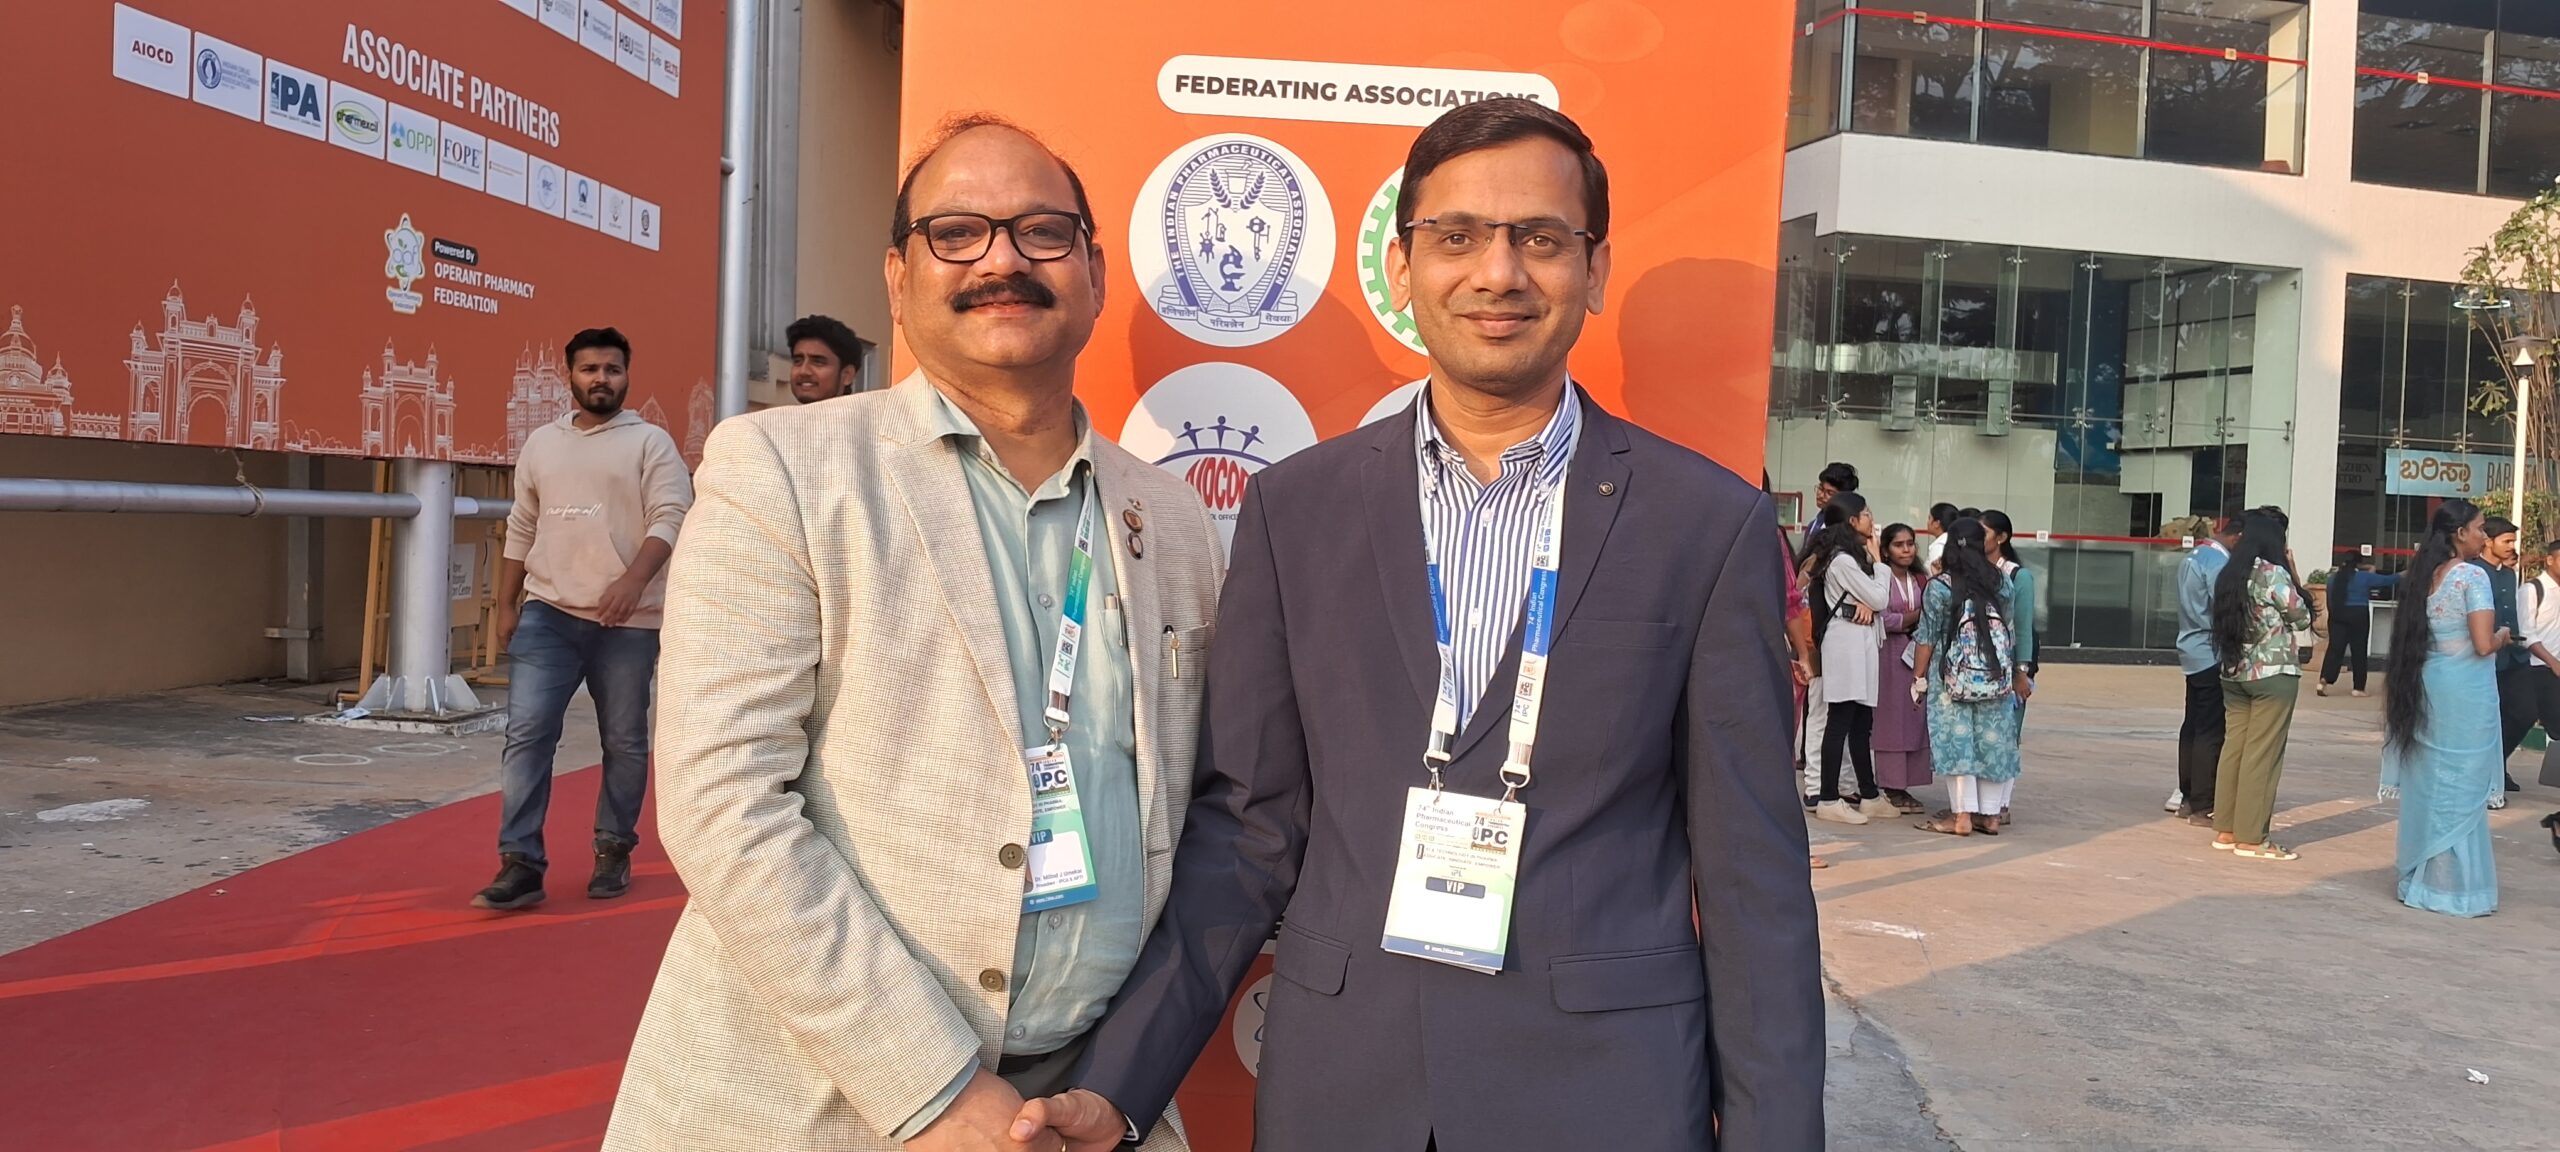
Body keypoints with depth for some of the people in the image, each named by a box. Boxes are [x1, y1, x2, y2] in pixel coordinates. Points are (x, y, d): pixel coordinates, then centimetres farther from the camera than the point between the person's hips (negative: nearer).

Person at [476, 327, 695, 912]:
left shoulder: (651, 442, 0)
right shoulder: (541, 443, 14)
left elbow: (669, 518, -11)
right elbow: (520, 529, 18)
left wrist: (633, 580, -27)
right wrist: (506, 606, 14)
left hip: (627, 622, -3)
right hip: (547, 612, 3)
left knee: (624, 742, 6)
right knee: (526, 732, -6)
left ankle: (614, 851, 20)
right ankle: (520, 863, -2)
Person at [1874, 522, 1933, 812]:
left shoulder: (1922, 578, 14)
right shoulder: (1882, 577, -5)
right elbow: (1883, 619, -12)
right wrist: (1919, 615, -11)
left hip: (1919, 654, 6)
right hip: (1891, 654, -6)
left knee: (1915, 718, 4)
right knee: (1891, 720, -4)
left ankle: (1903, 785, 9)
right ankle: (1891, 788, 1)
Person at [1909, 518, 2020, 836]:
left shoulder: (1940, 586, -8)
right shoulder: (2002, 583, 3)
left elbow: (1926, 638, -6)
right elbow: (2009, 627, 10)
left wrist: (1918, 678, 2)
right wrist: (2016, 670, 22)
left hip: (1953, 676, -4)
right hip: (1996, 675, 4)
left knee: (1956, 739, 0)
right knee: (1992, 739, 9)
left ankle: (1961, 815, -2)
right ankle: (1990, 814, 15)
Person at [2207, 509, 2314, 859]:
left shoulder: (2228, 574, 8)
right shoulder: (2273, 573, -11)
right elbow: (2302, 618, -2)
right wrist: (2292, 576, 5)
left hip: (2233, 672, 7)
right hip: (2273, 675, -7)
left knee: (2234, 747, 9)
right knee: (2262, 754, -3)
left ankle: (2226, 829, 13)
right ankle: (2250, 838, 0)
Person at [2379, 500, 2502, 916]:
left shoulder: (2422, 575, 7)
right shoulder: (2473, 577, -13)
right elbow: (2483, 645, -18)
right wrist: (2503, 637, 3)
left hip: (2425, 689, 6)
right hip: (2464, 694, -6)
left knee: (2426, 784, 13)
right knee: (2461, 789, 2)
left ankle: (2417, 875, 20)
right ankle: (2455, 885, 8)